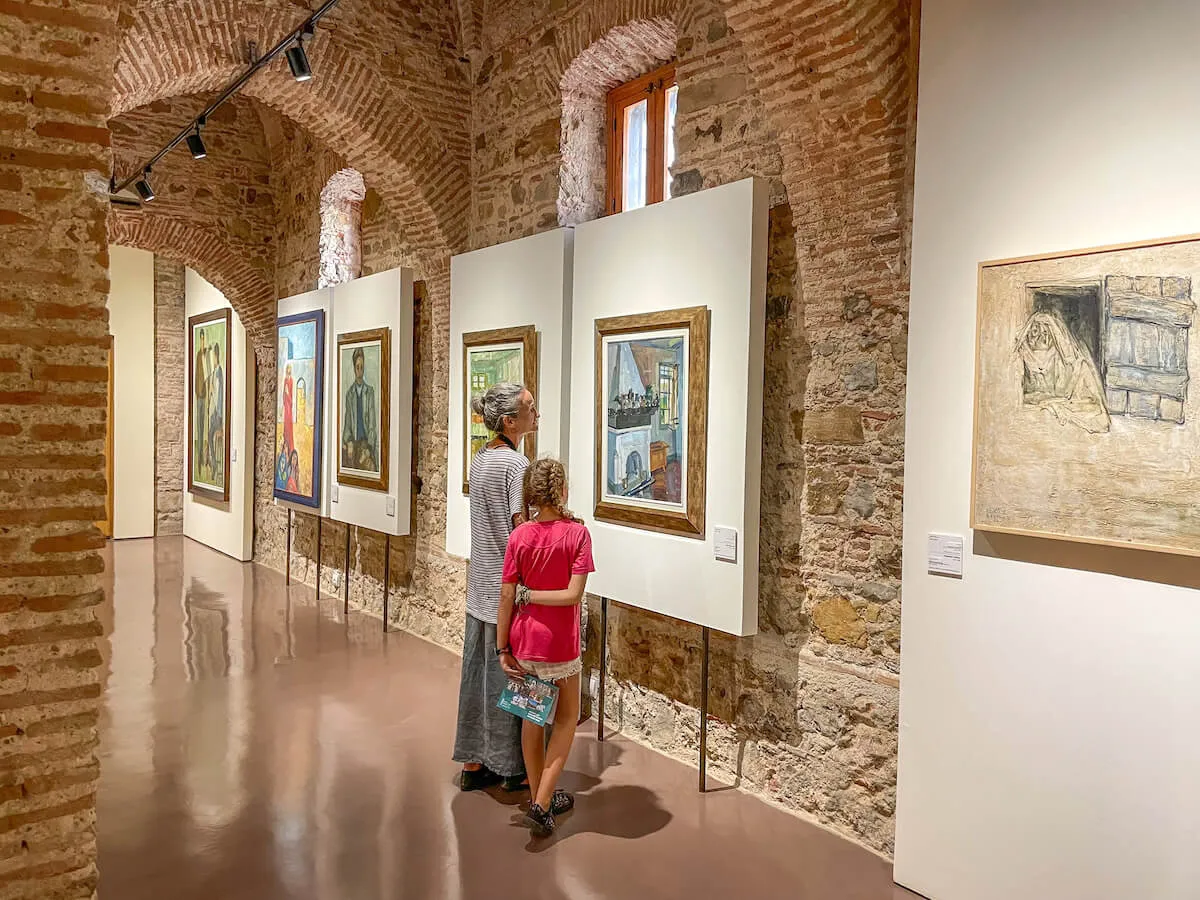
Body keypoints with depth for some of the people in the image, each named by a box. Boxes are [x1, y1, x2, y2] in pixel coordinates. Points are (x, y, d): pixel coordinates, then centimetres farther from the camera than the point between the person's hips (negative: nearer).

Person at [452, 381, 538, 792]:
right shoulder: (517, 464, -18)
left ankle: (473, 763, 26)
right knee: (509, 677, 4)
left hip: (480, 588, 8)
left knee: (477, 673, 15)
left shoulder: (480, 459, 9)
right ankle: (514, 768, 18)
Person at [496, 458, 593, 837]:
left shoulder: (519, 536, -6)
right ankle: (542, 804, 8)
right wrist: (532, 594, -7)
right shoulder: (576, 533, -13)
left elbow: (506, 598, -6)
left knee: (532, 719, 18)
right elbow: (574, 594, -19)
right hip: (560, 644, -3)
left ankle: (539, 797, 32)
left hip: (525, 641, 3)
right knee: (566, 720, 16)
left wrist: (502, 649, 1)